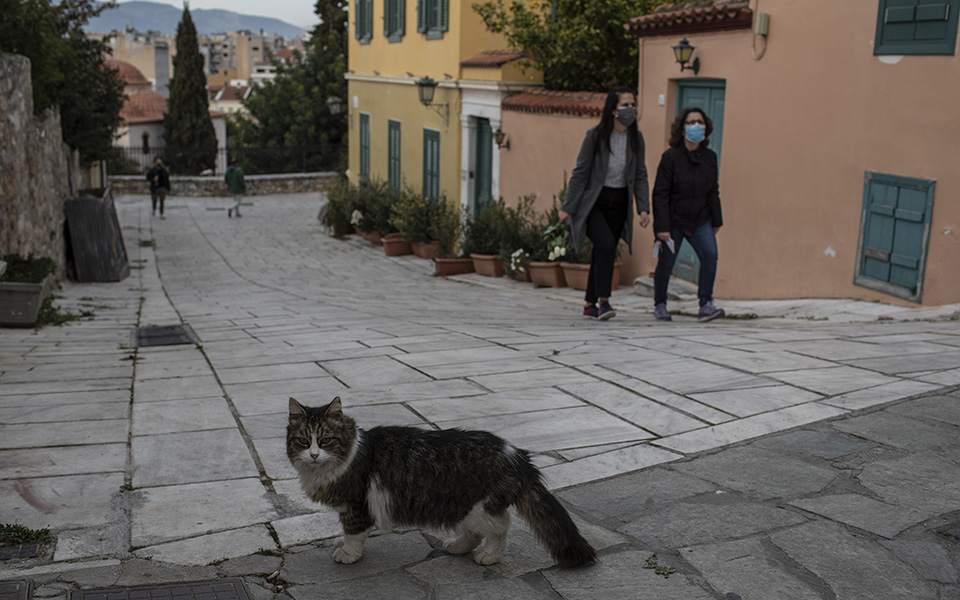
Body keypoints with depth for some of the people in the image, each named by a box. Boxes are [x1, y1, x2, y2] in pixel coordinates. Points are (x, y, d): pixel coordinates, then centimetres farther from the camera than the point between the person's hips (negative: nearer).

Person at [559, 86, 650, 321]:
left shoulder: (636, 138, 1)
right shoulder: (595, 135, -12)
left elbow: (640, 176, 6)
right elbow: (580, 173, -8)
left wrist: (643, 207, -4)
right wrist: (567, 207, -9)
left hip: (618, 204, 4)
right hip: (592, 202, -4)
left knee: (603, 253, 6)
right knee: (606, 245, -23)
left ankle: (589, 305, 18)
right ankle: (603, 301, -18)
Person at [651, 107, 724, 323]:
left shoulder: (710, 157, 3)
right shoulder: (670, 157, -11)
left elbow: (713, 192, 12)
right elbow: (660, 194, -13)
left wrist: (716, 221, 12)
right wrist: (662, 228, -17)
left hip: (700, 220, 4)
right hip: (674, 220, -4)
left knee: (710, 254, -16)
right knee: (666, 262, 1)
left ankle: (706, 305, -13)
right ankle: (659, 305, 24)